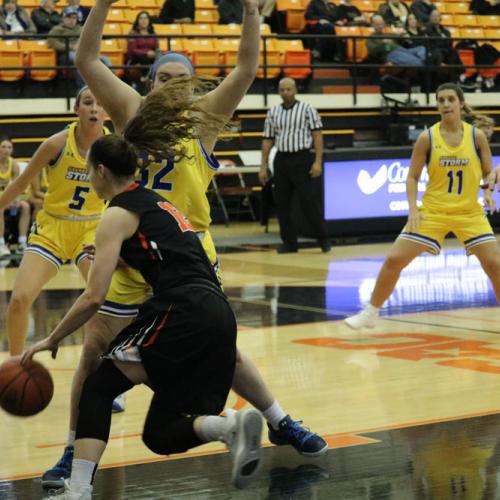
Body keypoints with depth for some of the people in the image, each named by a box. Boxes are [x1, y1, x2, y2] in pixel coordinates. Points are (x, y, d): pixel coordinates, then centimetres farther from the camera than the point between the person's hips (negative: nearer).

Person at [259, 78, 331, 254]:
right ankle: (289, 242, 12)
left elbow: (317, 135, -4)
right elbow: (268, 140, 13)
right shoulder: (273, 113, 11)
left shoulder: (307, 109, 0)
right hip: (281, 160, 4)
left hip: (302, 159, -4)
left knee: (308, 201, -7)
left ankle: (323, 239, 4)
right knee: (282, 203, 3)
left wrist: (318, 161, -12)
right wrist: (263, 166, 8)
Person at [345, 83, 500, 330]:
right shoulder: (427, 137, -6)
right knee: (394, 260, -5)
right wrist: (413, 209, -13)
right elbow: (412, 177, 0)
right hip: (433, 211, 0)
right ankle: (370, 313, 11)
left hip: (469, 212, 0)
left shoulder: (477, 136, -4)